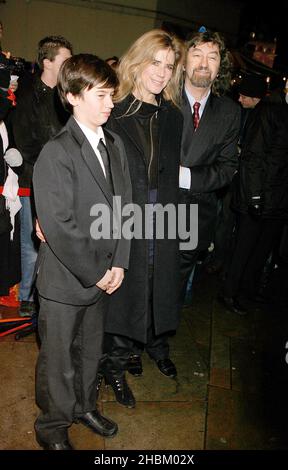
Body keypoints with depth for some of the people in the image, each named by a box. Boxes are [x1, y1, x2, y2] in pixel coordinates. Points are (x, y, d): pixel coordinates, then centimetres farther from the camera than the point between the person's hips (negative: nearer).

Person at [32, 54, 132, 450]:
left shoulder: (115, 145, 4)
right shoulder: (56, 153, -18)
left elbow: (124, 206, 4)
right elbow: (58, 226, -21)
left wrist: (118, 263, -3)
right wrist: (95, 273, -15)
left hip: (103, 275, 6)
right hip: (64, 279, -6)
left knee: (91, 350, 23)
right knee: (58, 358, 13)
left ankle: (84, 406, 49)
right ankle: (52, 427, 38)